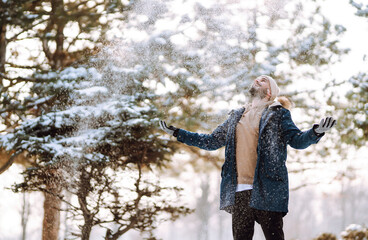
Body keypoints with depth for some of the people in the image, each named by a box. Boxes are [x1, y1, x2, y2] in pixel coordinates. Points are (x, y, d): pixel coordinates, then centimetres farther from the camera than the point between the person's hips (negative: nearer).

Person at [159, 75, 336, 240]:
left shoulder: (278, 114, 8)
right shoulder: (236, 117, 22)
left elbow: (297, 140, -2)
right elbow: (211, 141, 26)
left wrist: (316, 132, -24)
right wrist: (176, 132, 24)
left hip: (266, 190, -5)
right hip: (239, 191, 5)